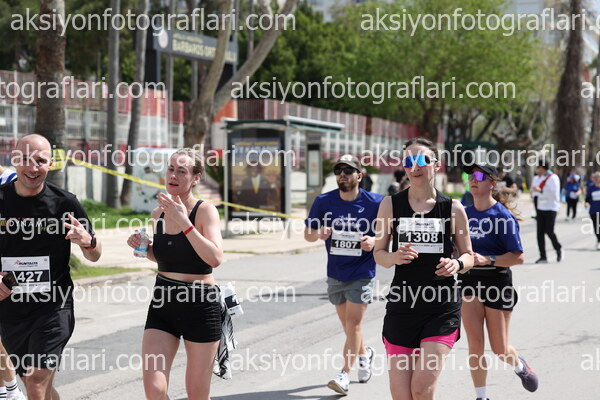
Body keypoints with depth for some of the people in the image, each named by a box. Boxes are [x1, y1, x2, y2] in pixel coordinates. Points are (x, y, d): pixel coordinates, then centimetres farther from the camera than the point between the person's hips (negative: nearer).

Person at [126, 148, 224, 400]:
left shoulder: (205, 211, -10)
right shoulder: (159, 213, 6)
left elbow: (215, 258, -25)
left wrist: (184, 221, -26)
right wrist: (143, 247, 2)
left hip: (200, 306, -4)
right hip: (162, 305, 4)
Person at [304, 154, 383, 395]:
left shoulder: (375, 203, -10)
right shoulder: (324, 201, -3)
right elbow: (307, 233, 3)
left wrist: (374, 241, -21)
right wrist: (318, 234, -19)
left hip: (362, 273, -4)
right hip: (335, 273, 4)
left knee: (353, 323, -10)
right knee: (347, 324, 16)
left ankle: (345, 374, -4)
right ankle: (364, 353, 43)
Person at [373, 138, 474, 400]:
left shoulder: (453, 208, 1)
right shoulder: (390, 205, 2)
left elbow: (468, 256, 9)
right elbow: (378, 253, 8)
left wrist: (457, 264, -14)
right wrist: (395, 257, -15)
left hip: (443, 308, -1)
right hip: (402, 305, 1)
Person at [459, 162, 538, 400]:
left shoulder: (502, 215, -11)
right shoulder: (465, 214, 5)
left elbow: (518, 256, -15)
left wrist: (488, 260, -25)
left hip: (497, 281, -4)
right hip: (469, 281, 4)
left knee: (499, 348, 6)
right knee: (475, 344, -3)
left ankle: (520, 365, 41)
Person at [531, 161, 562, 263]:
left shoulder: (553, 178, -11)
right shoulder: (542, 178, 16)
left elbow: (554, 194, -20)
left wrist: (540, 190, -25)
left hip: (551, 209, -8)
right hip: (541, 208, 8)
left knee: (549, 231, -10)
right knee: (540, 232, 0)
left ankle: (558, 249, 17)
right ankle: (543, 257, 3)